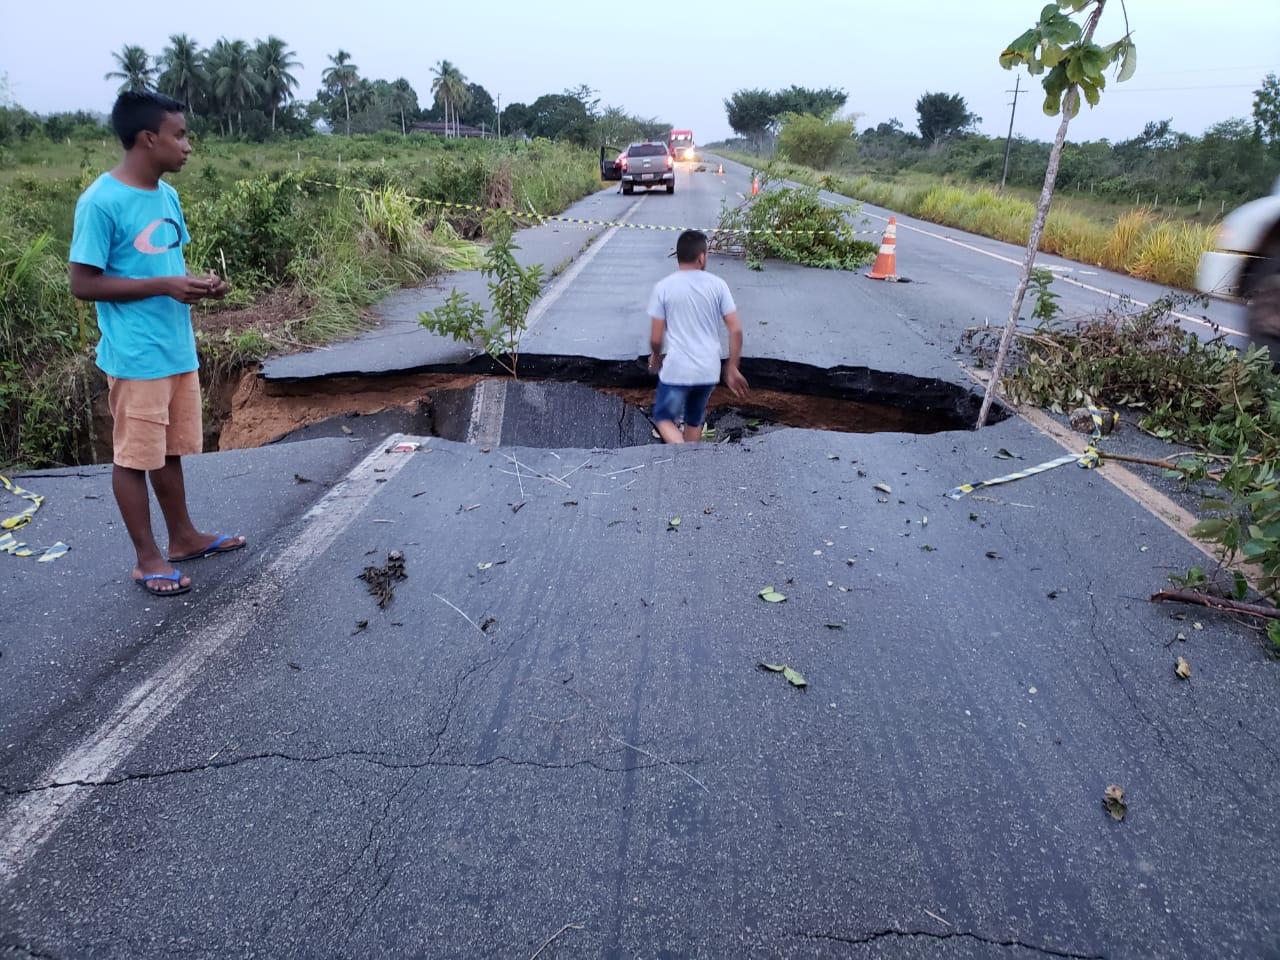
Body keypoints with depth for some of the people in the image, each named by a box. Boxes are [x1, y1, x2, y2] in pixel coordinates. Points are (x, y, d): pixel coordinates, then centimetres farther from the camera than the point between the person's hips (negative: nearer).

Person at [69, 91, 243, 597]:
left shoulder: (167, 195, 9)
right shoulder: (101, 202, -15)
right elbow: (83, 283, -14)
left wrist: (198, 283, -2)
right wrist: (165, 286, -20)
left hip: (178, 348, 8)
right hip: (135, 356, -7)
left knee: (171, 450, 17)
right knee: (135, 456, 5)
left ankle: (184, 537, 31)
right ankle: (148, 558, 16)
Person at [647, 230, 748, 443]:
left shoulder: (663, 287, -8)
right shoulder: (717, 284, -3)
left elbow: (656, 338, -7)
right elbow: (736, 330, -5)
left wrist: (655, 357, 16)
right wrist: (732, 368, 5)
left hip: (676, 370, -3)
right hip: (709, 371, 3)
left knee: (664, 418, 15)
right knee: (694, 420, 23)